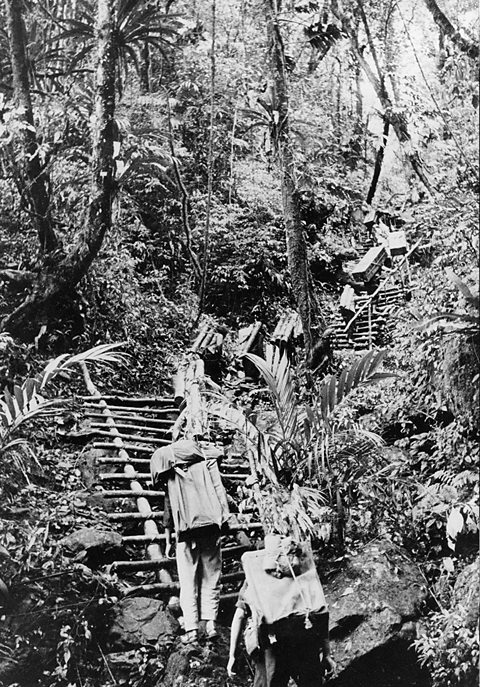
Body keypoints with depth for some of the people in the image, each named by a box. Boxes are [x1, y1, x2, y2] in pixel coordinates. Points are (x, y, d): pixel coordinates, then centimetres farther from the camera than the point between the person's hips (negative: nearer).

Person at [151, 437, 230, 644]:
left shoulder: (170, 473, 10)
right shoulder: (207, 461, 9)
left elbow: (168, 507, 11)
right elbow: (219, 490, -1)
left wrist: (168, 539, 17)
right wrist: (224, 519, 0)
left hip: (185, 532, 0)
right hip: (211, 526, 0)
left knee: (188, 580, 6)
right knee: (211, 576, 10)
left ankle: (191, 628, 1)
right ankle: (210, 621, 2)